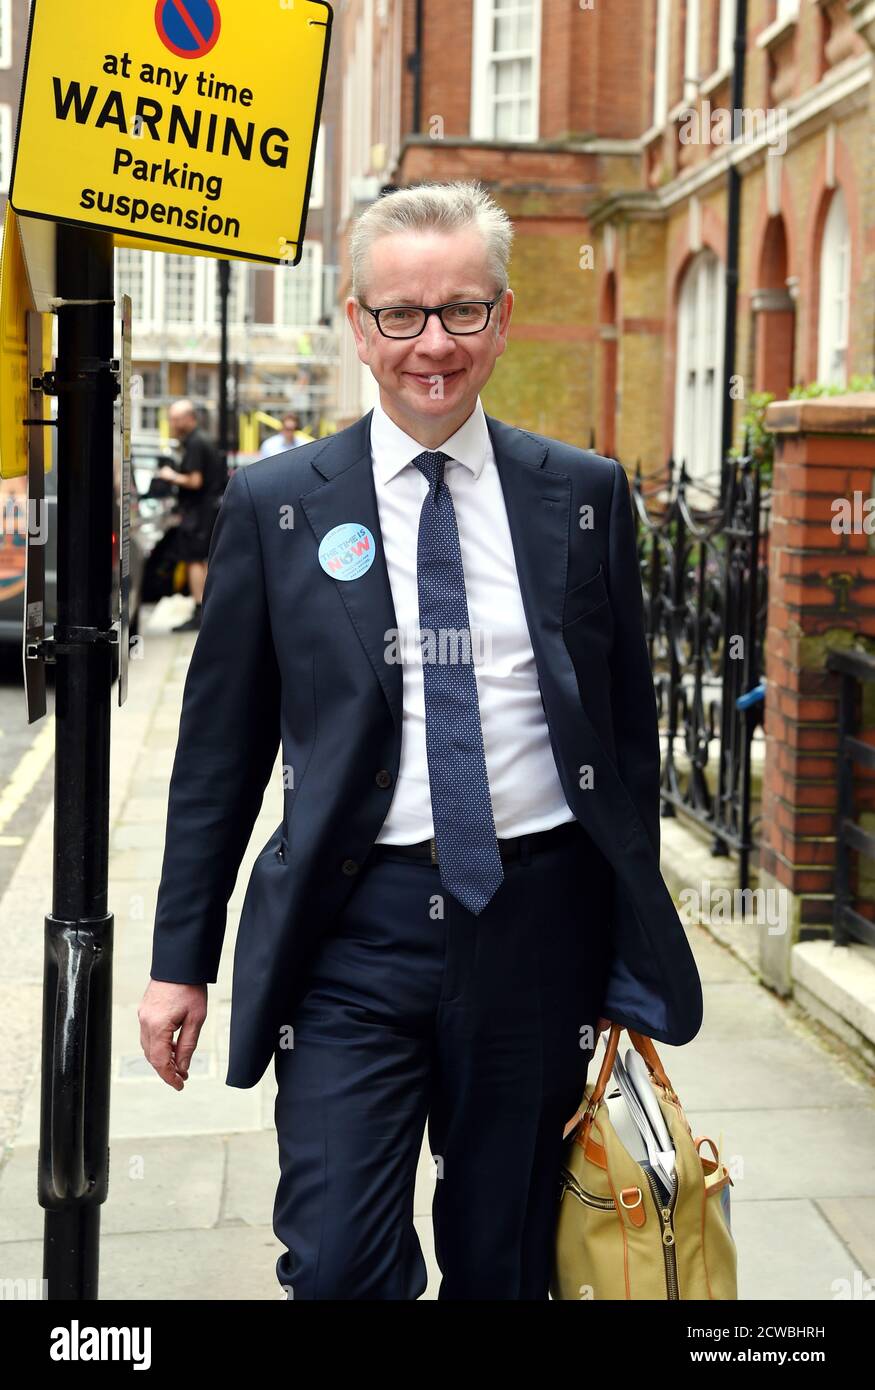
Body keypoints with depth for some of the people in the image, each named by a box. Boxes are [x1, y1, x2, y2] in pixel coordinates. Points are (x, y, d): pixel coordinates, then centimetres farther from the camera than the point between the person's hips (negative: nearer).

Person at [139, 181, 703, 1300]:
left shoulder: (585, 494, 4)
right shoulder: (273, 506, 1)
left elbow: (629, 726, 9)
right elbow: (219, 747, 4)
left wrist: (635, 960, 10)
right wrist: (181, 960, 3)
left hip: (540, 918, 2)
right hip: (355, 926, -1)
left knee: (507, 1262, 15)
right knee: (336, 1266, -4)